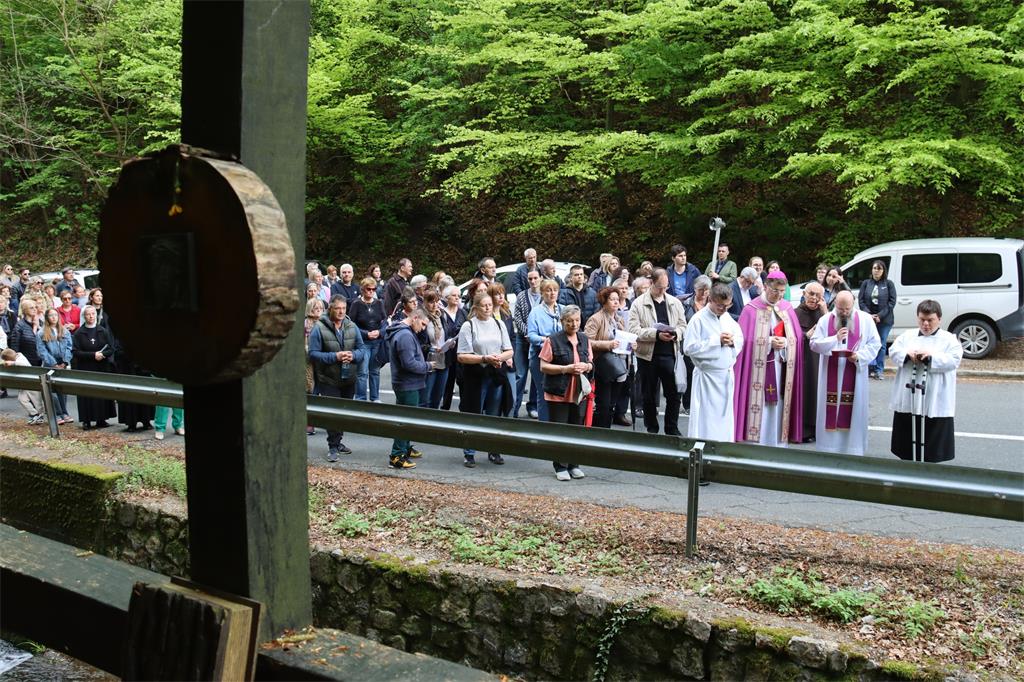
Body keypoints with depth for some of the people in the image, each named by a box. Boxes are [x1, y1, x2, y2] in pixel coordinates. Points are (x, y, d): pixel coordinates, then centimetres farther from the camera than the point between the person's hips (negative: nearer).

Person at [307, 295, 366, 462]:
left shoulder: (352, 327, 2)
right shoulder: (319, 328, -12)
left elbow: (362, 348, 5)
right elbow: (313, 353, -14)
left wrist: (353, 355, -17)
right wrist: (335, 356, -24)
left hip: (349, 379, 5)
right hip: (329, 380, -5)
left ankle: (338, 441, 32)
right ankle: (333, 447, 7)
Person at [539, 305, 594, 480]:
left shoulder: (584, 339, 9)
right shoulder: (553, 340, -8)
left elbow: (591, 363, 17)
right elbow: (543, 367, -9)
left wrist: (586, 366, -6)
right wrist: (566, 369, -18)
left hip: (578, 393, 5)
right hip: (558, 393, -5)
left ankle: (573, 464, 23)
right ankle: (560, 467, 11)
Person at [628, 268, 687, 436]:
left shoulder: (675, 303, 10)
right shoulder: (638, 304, -2)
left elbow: (683, 326, 11)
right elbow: (634, 330, -10)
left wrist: (675, 334, -11)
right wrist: (656, 334, -20)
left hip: (669, 354, 2)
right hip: (647, 355, -2)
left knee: (673, 394, 1)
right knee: (649, 396, 9)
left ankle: (672, 430, 12)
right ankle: (651, 430, 22)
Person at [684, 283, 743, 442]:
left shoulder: (727, 317, 8)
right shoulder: (698, 319, -11)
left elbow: (741, 339, 16)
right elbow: (689, 348, -18)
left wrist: (732, 341, -8)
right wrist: (717, 340, -18)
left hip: (727, 374, 6)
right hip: (707, 376, -6)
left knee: (725, 416, 12)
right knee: (705, 419, -3)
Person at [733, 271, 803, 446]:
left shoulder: (787, 308, 7)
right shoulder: (752, 309, -5)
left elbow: (796, 338, 8)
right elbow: (745, 339, -8)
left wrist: (785, 342, -12)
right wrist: (769, 341, -16)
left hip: (781, 366, 4)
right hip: (758, 367, -4)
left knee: (777, 407, 6)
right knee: (759, 406, -4)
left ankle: (777, 444, 14)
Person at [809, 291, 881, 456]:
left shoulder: (865, 319, 1)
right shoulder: (825, 320, 2)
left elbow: (874, 344, 2)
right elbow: (814, 344, -2)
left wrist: (860, 356, -15)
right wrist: (835, 338, -16)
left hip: (854, 376, 0)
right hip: (831, 376, 1)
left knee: (853, 411, 1)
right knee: (830, 411, 1)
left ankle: (852, 449, 7)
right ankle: (829, 447, 8)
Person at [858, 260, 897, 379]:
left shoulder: (888, 284, 3)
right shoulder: (866, 283, 8)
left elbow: (892, 301, -2)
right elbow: (861, 300, 3)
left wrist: (880, 315, -11)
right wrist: (869, 315, -10)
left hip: (884, 320, -1)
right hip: (869, 319, 1)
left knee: (881, 345, 4)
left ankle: (879, 370, 11)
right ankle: (872, 366, 0)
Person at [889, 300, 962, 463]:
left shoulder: (949, 339, 2)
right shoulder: (907, 335, 12)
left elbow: (954, 359, -11)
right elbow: (893, 351, 2)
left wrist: (931, 356, -23)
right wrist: (907, 353, -17)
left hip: (935, 402, -3)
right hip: (907, 399, 3)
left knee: (931, 448, 2)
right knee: (907, 447, 11)